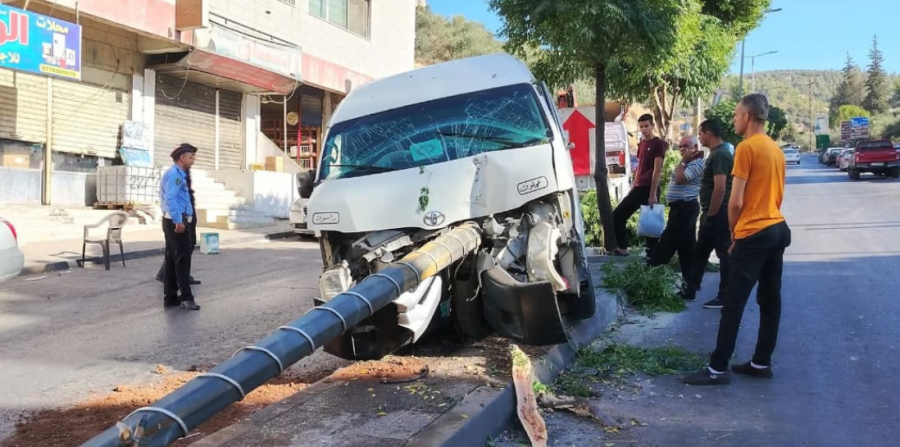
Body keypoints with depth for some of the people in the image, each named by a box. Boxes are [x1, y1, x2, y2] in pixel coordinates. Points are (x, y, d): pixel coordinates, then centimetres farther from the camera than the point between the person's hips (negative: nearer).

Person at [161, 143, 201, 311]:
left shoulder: (178, 174, 19)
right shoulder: (174, 174, -13)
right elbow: (170, 199, -24)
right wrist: (178, 220, -29)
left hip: (174, 221, 10)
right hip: (177, 221, -10)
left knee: (172, 259, 11)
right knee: (183, 259, -9)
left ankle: (170, 297, 15)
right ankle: (186, 297, -7)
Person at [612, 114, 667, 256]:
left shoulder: (658, 143, -9)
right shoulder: (641, 144, 16)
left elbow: (657, 170, -14)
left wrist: (653, 194, -18)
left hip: (649, 189, -8)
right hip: (638, 188, 8)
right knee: (618, 215, 7)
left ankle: (652, 254, 5)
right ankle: (622, 248, 14)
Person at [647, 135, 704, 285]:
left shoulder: (696, 163, -14)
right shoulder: (690, 163, 19)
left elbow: (680, 179, -22)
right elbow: (681, 180, 18)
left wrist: (683, 161, -14)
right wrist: (684, 161, 12)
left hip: (684, 208, -11)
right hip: (683, 207, 11)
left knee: (668, 241, -7)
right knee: (686, 244, 10)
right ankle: (690, 278, 12)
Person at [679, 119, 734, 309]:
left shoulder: (720, 154, -17)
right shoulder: (716, 153, 15)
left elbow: (720, 189, -24)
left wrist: (710, 214, -18)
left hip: (719, 215, -11)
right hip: (712, 214, 11)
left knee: (724, 255, -2)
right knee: (700, 253, 15)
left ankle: (725, 298, 5)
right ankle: (689, 290, 24)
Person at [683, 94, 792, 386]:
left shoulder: (746, 148, -13)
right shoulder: (776, 149, 14)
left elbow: (736, 201, -15)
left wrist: (734, 233, -1)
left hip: (754, 234, -9)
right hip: (778, 229, 9)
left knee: (733, 302, -6)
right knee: (770, 300, 11)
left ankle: (718, 368, -4)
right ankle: (762, 363, 18)